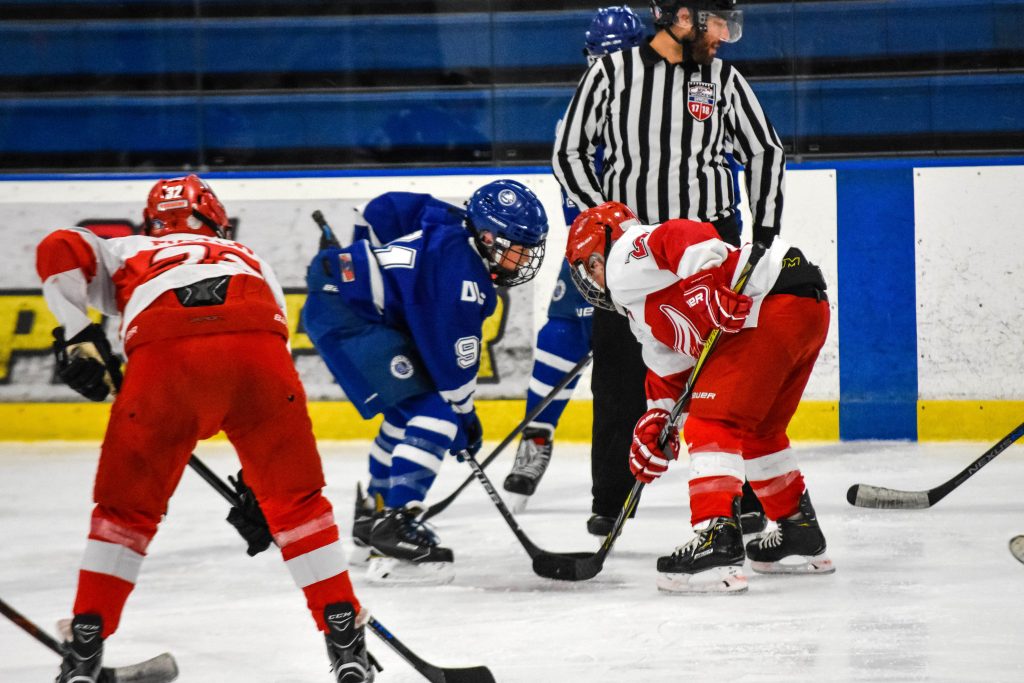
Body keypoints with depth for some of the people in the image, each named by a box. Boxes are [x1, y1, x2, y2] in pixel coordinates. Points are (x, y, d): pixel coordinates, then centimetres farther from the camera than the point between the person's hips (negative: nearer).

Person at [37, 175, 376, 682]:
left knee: (127, 507, 17)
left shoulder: (128, 251, 36)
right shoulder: (251, 261, 42)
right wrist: (259, 475, 37)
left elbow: (58, 251, 15)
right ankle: (345, 637, 14)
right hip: (259, 350, 1)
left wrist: (76, 335, 15)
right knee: (296, 500, 17)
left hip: (162, 356, -1)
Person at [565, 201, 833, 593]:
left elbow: (689, 237, -15)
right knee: (755, 430, 26)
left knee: (713, 424, -12)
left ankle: (718, 544, -23)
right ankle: (801, 538, 36)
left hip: (772, 303, -11)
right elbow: (669, 373, 32)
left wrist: (705, 289, -24)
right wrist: (655, 426, 26)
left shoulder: (626, 256, 3)